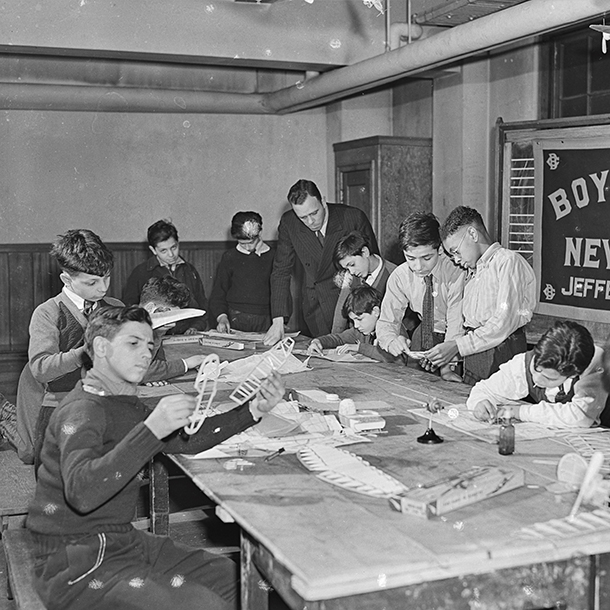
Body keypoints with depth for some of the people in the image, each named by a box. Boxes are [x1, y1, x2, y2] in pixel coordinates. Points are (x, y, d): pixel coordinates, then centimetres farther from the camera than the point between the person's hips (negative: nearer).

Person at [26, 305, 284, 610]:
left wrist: (255, 409, -1)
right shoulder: (82, 410, -18)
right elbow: (81, 493, -35)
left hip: (124, 540, 9)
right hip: (75, 565, -9)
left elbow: (188, 438, 10)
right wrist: (151, 430, -42)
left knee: (235, 579, 2)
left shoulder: (125, 406, 12)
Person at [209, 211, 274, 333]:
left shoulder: (272, 257, 9)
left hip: (264, 323, 0)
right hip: (234, 321, 0)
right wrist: (221, 317, -7)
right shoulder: (229, 258, 10)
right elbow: (218, 294, 12)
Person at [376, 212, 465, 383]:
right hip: (426, 334, 4)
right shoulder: (400, 277, -9)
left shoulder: (456, 272, -22)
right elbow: (386, 322, -8)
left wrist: (447, 366, -38)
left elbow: (457, 324, -26)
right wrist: (392, 341, -31)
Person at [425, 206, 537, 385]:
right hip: (473, 359, 7)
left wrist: (457, 346, -18)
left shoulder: (509, 261, -8)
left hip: (502, 355, -7)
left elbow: (505, 323, -17)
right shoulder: (473, 271, 20)